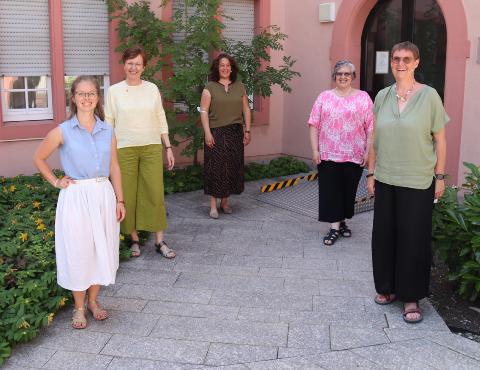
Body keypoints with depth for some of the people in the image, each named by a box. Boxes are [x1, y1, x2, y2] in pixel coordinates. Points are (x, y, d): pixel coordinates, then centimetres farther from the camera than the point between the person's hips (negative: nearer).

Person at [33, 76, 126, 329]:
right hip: (76, 197, -3)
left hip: (104, 195, 3)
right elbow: (38, 158, 7)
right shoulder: (63, 131, -4)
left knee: (102, 250, 9)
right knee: (77, 251, 4)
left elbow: (114, 168, 9)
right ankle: (79, 307, 21)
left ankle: (93, 301, 29)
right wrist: (56, 182, 0)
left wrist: (119, 200, 7)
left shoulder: (107, 132, 4)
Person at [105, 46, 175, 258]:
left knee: (155, 193, 0)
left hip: (152, 148, 1)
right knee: (128, 195, 3)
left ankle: (159, 241, 8)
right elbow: (108, 123, 4)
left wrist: (168, 147, 7)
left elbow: (161, 121, 10)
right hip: (124, 150, -1)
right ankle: (134, 239, 17)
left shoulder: (152, 89, 6)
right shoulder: (115, 91, 2)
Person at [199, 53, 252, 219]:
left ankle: (225, 201, 18)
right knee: (215, 167, -4)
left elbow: (246, 110, 13)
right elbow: (203, 111, -4)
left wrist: (247, 131, 7)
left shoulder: (239, 87, 11)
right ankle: (213, 205, 0)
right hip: (216, 133, -4)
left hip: (235, 133, 4)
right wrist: (207, 133, -12)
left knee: (232, 166, 6)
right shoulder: (210, 87, 0)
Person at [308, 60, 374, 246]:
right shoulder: (324, 97, 6)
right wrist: (315, 150, -5)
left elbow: (370, 127, -1)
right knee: (330, 191, -1)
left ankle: (342, 222, 27)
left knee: (348, 191, 9)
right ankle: (334, 228, 5)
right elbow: (314, 124, 2)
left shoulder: (363, 98, 3)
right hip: (328, 154, 0)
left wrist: (368, 151, -7)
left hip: (354, 155, 0)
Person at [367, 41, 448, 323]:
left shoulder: (429, 96, -6)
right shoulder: (382, 96, 5)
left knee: (414, 239, 3)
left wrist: (440, 176, -4)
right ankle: (388, 287, 28)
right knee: (384, 235, 10)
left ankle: (411, 297, 15)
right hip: (386, 180, 4)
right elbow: (375, 139, 9)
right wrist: (371, 173, 8)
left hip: (418, 183, -4)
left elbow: (440, 140, -3)